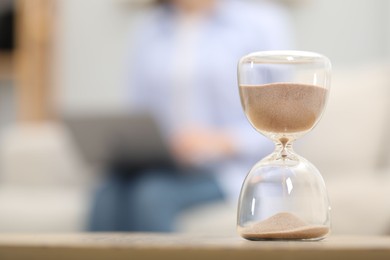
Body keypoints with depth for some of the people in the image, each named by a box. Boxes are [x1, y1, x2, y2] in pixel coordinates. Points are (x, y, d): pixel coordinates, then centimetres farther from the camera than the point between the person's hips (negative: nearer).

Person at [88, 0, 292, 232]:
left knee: (152, 196, -32)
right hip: (159, 166, 4)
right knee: (108, 197, -29)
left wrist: (220, 142, -17)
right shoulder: (150, 31, 16)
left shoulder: (261, 23, 2)